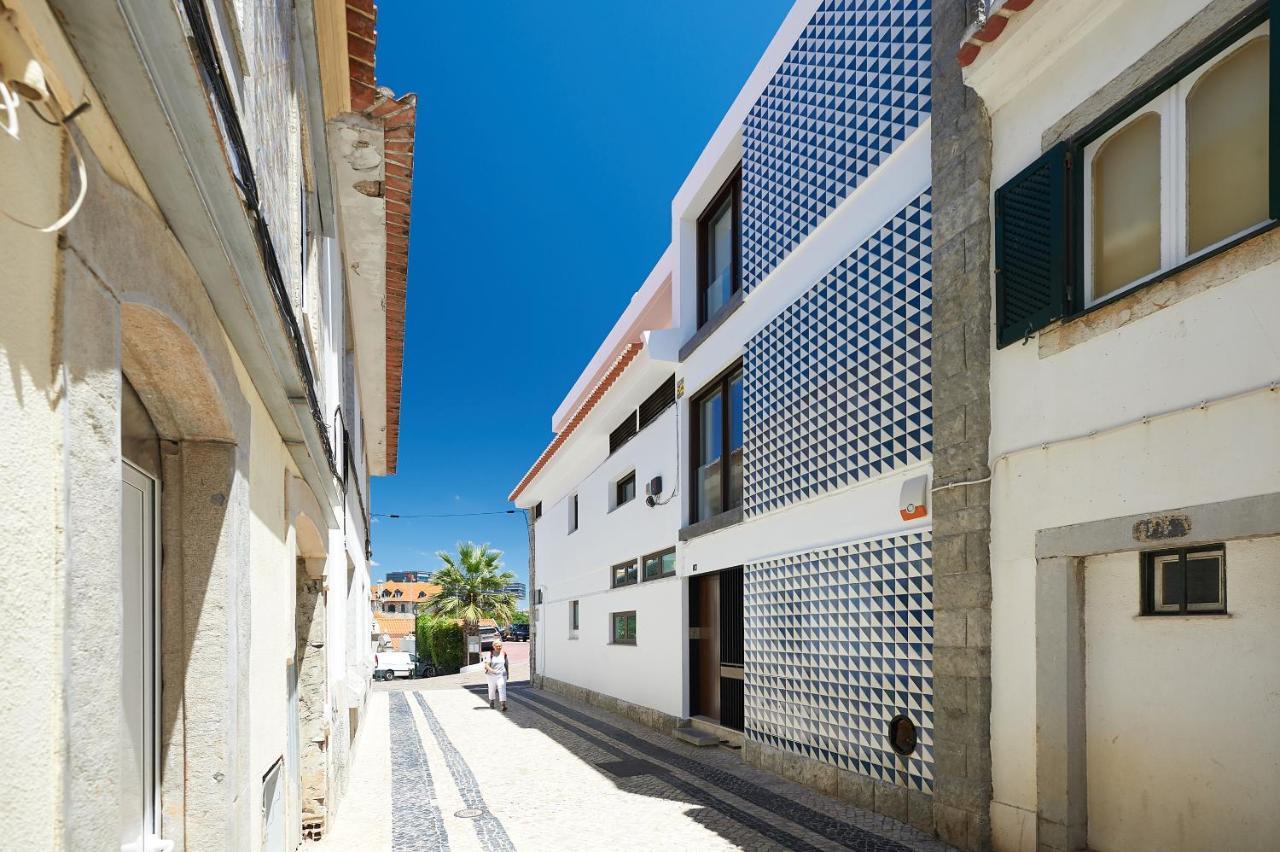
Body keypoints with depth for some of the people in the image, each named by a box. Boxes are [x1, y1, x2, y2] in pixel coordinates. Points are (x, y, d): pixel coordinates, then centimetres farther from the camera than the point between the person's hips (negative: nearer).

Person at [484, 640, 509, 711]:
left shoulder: (504, 654, 4)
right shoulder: (490, 654, -6)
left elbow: (506, 664, 14)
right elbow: (486, 665, -13)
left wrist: (507, 674, 17)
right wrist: (491, 670, -31)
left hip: (501, 675, 1)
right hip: (491, 675, -1)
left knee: (502, 688, -14)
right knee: (492, 688, 14)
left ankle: (503, 705, -21)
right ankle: (491, 701, 41)